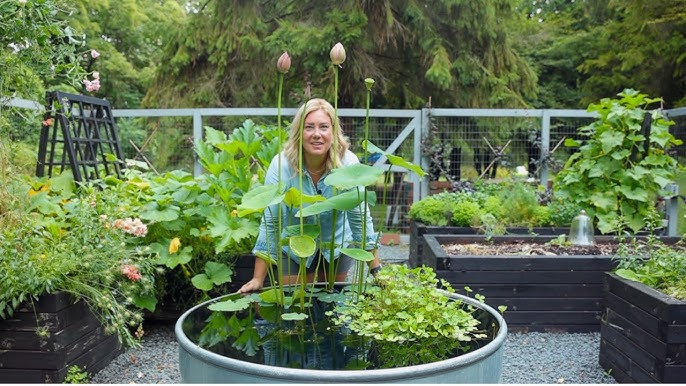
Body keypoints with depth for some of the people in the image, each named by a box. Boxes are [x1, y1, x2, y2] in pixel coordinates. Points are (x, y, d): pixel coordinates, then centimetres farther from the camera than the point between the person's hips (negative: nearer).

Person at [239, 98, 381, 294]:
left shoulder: (348, 163, -22)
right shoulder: (281, 165, -24)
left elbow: (360, 217, -15)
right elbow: (270, 223, -21)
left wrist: (376, 270, -16)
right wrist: (258, 280, -20)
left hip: (337, 248, 1)